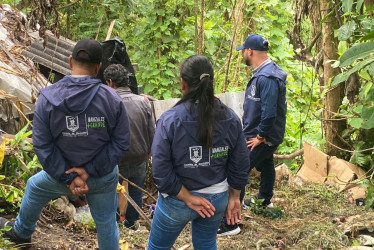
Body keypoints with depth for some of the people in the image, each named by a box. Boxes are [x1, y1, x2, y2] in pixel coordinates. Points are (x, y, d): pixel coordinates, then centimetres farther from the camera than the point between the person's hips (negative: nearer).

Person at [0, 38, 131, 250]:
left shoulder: (48, 98, -17)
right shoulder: (112, 98, -18)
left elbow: (42, 145, -16)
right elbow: (122, 143, -15)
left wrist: (68, 178, -13)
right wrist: (90, 170, -14)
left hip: (63, 173, 0)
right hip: (105, 176, 0)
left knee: (34, 187, 31)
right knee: (106, 222, 20)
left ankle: (21, 232, 55)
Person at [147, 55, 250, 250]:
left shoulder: (170, 120, -21)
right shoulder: (231, 118, -9)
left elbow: (161, 171, -22)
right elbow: (240, 165, -2)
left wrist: (187, 198, -13)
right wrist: (234, 197, 10)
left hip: (177, 201, -3)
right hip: (217, 199, 4)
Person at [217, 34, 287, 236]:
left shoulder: (267, 77, -27)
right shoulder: (263, 72, 6)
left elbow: (269, 112, -30)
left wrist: (260, 136, -20)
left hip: (262, 137, -11)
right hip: (266, 134, 11)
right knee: (265, 164, 29)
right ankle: (265, 199, 53)